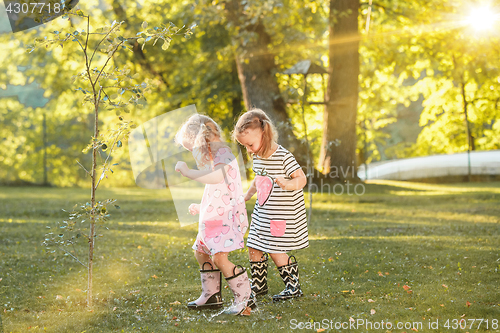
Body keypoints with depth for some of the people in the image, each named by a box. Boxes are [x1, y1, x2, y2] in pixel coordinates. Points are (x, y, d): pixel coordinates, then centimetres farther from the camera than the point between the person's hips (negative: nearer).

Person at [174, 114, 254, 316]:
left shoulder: (222, 153, -16)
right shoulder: (213, 157, 16)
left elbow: (218, 176, -39)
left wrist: (187, 172, -32)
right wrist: (200, 208, 26)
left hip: (228, 216, -11)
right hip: (214, 216, 11)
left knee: (219, 257, -22)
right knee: (201, 252, 21)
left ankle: (245, 299, -15)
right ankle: (211, 296, 32)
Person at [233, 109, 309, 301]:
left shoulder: (283, 157, -21)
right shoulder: (257, 157, 4)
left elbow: (301, 178, -19)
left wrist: (288, 184, -38)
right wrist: (247, 195, 29)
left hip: (283, 215, -8)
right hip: (262, 212, 8)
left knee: (275, 252, -6)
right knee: (254, 249, 8)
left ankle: (293, 286, 10)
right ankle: (259, 286, 25)